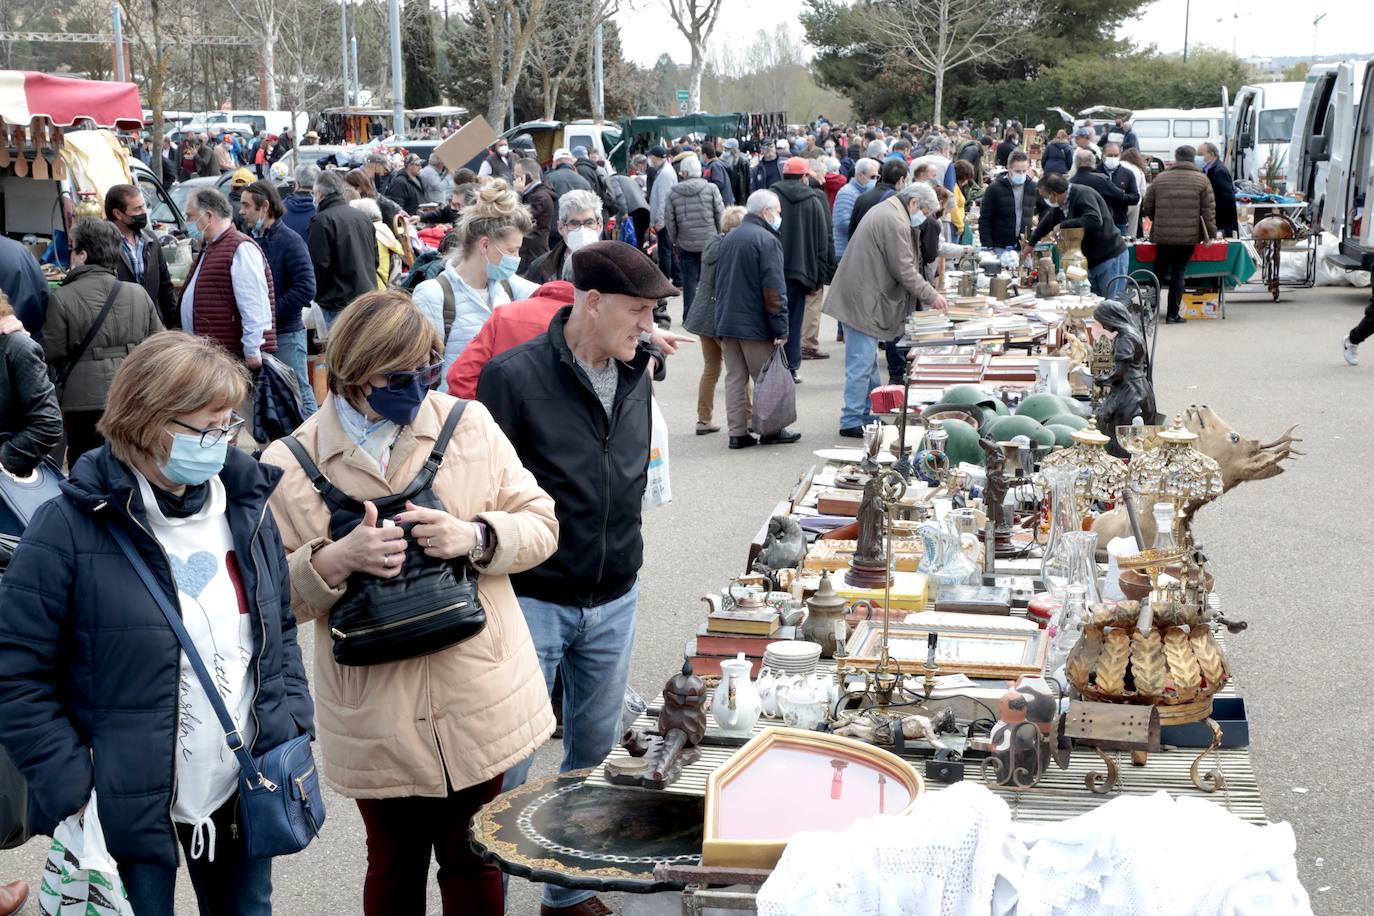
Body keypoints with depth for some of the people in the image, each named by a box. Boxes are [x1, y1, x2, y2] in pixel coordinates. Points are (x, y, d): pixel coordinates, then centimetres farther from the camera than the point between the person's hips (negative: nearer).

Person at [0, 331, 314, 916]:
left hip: (242, 796, 5)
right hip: (129, 815, -5)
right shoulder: (71, 526, -15)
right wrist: (73, 791, -16)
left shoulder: (246, 506, 3)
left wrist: (292, 723, 3)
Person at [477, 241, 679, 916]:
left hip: (614, 603, 6)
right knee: (507, 766, 2)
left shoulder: (635, 375, 3)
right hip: (533, 602, -6)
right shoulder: (514, 377, -16)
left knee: (595, 757, 16)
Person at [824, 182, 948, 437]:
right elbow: (904, 270, -17)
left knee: (868, 363, 16)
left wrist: (927, 295, 18)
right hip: (863, 301, -11)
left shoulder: (885, 211, 18)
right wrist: (931, 296, -7)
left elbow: (903, 266, 23)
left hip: (859, 298, 11)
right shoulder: (896, 222, -17)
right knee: (861, 365, -8)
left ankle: (869, 416, 23)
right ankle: (851, 422, -5)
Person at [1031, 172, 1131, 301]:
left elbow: (1094, 220, -36)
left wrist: (1063, 225, -26)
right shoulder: (1060, 205, 8)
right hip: (1091, 261, 9)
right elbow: (1046, 223, 27)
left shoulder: (1084, 195, -20)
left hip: (1110, 257, -9)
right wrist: (1031, 243, 38)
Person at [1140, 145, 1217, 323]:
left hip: (1162, 235, 2)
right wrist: (1210, 234, 2)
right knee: (1178, 274, 3)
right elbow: (1209, 210, -5)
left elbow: (1147, 208, 7)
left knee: (1159, 272, 14)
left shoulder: (1160, 178, 4)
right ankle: (1173, 314, 4)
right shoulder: (1201, 180, -2)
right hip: (1189, 237, -2)